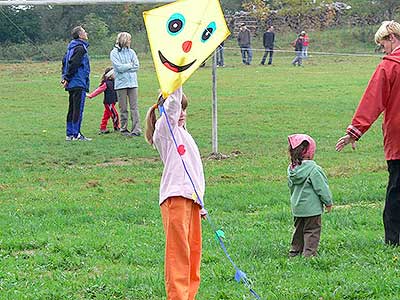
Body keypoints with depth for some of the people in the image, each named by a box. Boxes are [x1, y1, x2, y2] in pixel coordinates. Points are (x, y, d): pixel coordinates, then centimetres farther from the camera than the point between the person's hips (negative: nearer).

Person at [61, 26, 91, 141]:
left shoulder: (71, 47, 16)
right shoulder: (80, 48, -13)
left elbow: (65, 61, 19)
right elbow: (73, 64, -20)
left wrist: (64, 76, 16)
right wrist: (67, 78, -14)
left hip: (72, 84, 9)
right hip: (79, 83, -9)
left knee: (72, 109, 12)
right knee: (78, 109, -7)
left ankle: (70, 134, 15)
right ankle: (76, 134, -7)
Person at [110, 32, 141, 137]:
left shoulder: (131, 52, 11)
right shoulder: (114, 53, 0)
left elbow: (136, 66, 3)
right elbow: (119, 67, -10)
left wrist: (124, 68, -5)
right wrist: (130, 65, 0)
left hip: (132, 83, 3)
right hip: (121, 84, -3)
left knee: (134, 107, -3)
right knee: (123, 108, 2)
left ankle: (136, 129, -7)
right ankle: (124, 129, 10)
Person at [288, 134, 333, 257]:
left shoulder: (291, 169, 2)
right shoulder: (313, 169, -19)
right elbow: (321, 187, -15)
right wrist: (328, 202, -3)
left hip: (297, 206, 7)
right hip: (311, 207, -7)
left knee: (298, 229, 19)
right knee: (312, 230, 2)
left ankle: (295, 251, 24)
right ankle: (309, 253, -1)